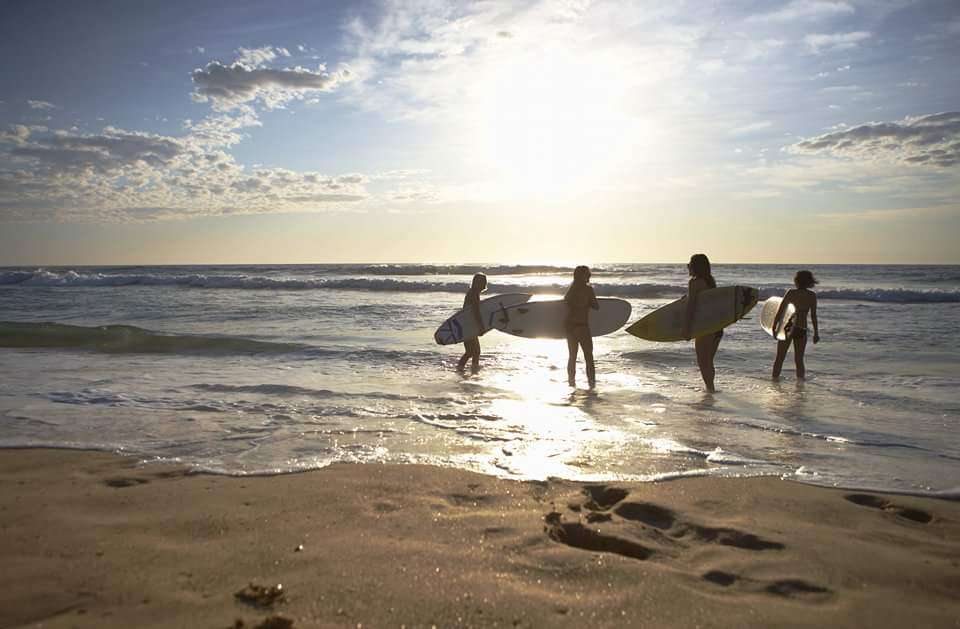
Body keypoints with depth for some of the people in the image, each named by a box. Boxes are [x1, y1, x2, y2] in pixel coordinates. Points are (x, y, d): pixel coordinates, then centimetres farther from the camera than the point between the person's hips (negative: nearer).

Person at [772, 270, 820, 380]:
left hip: (786, 327, -1)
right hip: (801, 329, 1)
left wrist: (774, 326, 1)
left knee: (779, 358, 7)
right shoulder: (812, 295, 0)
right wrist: (816, 333, 5)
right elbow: (813, 315, -1)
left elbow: (780, 310, -5)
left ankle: (775, 378, 7)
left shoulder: (791, 293, -2)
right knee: (799, 359, 12)